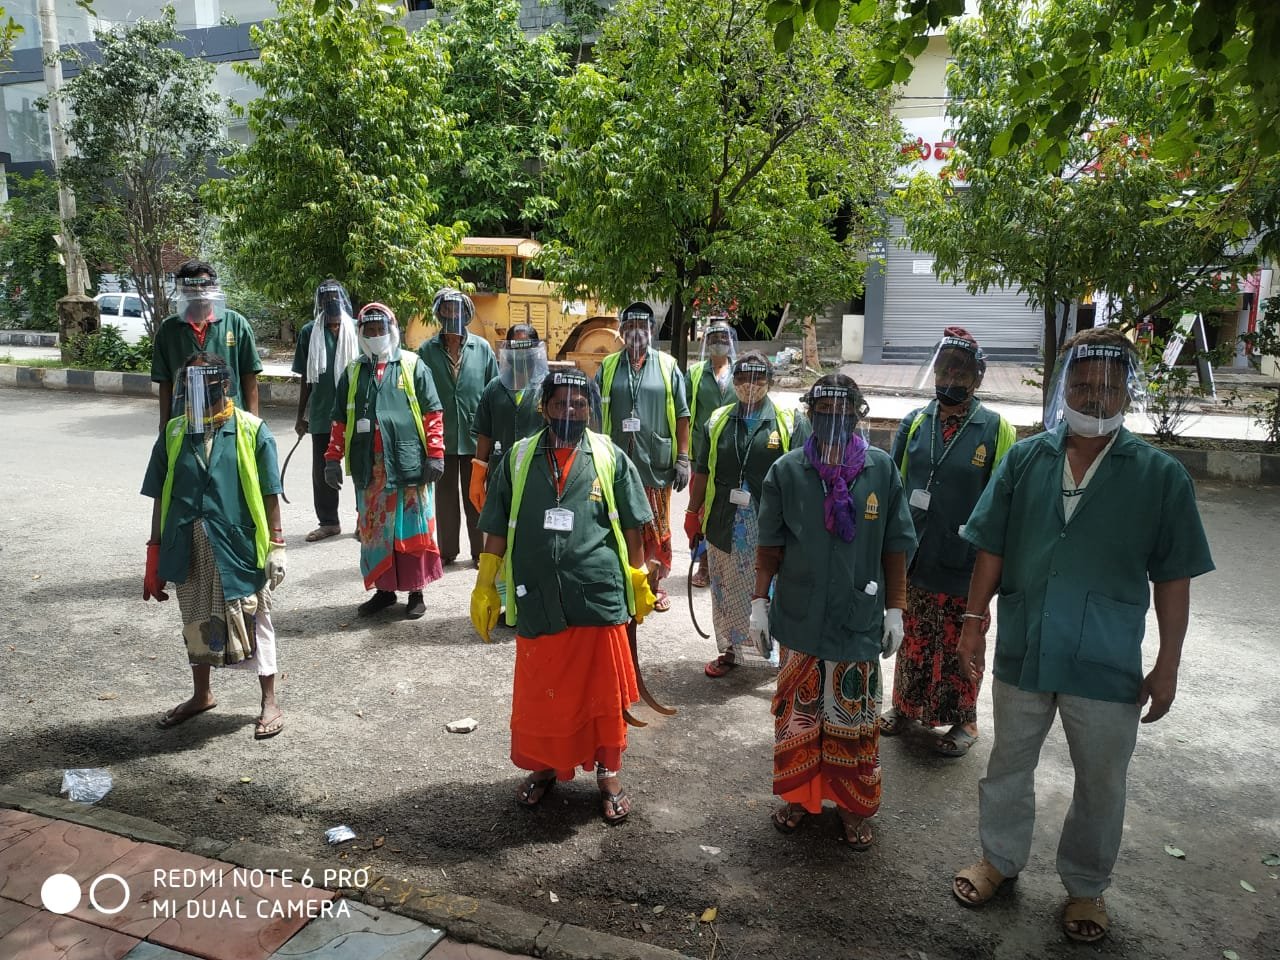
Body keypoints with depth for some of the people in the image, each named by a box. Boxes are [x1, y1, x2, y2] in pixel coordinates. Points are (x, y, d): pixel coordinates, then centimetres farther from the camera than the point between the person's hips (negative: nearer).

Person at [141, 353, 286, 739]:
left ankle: (270, 702, 22)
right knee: (196, 621, 19)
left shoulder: (251, 431, -8)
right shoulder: (174, 432, 2)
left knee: (252, 621, 7)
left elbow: (270, 495, -5)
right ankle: (202, 694, 39)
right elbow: (161, 497, 6)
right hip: (190, 548, 4)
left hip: (239, 545, -4)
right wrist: (156, 553, 7)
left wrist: (275, 544, -6)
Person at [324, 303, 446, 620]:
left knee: (411, 528, 3)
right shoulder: (353, 372, 14)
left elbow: (432, 413, -1)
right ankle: (383, 590, 23)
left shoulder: (413, 366, 2)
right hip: (369, 467, 4)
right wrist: (333, 458, 9)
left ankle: (415, 592, 14)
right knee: (373, 530, 10)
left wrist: (435, 454, -8)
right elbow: (340, 420, 15)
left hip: (408, 463, -4)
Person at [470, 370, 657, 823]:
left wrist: (640, 583, 7)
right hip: (537, 600, 1)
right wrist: (484, 587, 5)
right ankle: (543, 767, 36)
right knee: (538, 693, 13)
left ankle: (608, 774, 29)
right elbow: (497, 531, 7)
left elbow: (632, 528, 7)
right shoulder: (518, 458, 4)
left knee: (603, 691, 9)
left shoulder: (610, 458, 2)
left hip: (599, 597, -1)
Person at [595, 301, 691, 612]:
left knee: (658, 528, 9)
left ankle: (655, 585, 24)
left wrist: (683, 458, -1)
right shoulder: (608, 367, 7)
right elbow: (594, 412, 7)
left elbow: (682, 415, 4)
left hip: (657, 463, 0)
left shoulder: (667, 366, 4)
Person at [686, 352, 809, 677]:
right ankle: (730, 650, 32)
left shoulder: (791, 423, -3)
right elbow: (702, 473, 12)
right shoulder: (717, 422, 7)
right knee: (726, 590, 14)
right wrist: (693, 514, 12)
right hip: (725, 526, 4)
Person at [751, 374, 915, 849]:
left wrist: (895, 610, 2)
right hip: (799, 618, 1)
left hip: (859, 620, 0)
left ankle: (853, 808, 31)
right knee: (797, 713, 14)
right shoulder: (786, 471, -5)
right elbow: (769, 546, 2)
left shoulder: (881, 470, -5)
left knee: (853, 719, 11)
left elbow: (894, 548, 1)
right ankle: (798, 794, 35)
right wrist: (760, 601, 0)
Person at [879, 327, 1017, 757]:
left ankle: (963, 721, 30)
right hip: (913, 560, 3)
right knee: (913, 641, 17)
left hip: (965, 565, -3)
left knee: (960, 648, 11)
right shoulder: (914, 423, 3)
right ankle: (906, 706, 37)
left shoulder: (995, 429, -7)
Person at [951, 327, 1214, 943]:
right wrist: (973, 623, -1)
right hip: (1022, 653, 1)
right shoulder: (1024, 460, -2)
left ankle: (1085, 886, 38)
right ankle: (999, 860, 40)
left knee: (1101, 785, 15)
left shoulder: (1160, 475, -6)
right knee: (1009, 766, 18)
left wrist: (1168, 665, -3)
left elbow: (1173, 578, -3)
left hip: (1108, 665, -1)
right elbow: (991, 550, 2)